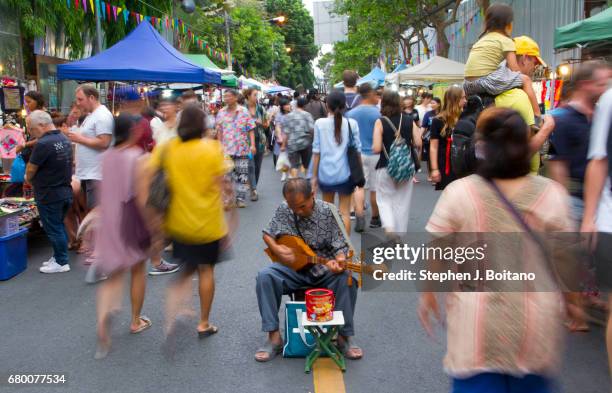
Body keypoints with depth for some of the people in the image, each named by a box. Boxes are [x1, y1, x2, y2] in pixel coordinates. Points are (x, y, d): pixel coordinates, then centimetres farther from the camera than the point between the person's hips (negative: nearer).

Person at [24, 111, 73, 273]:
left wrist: (28, 179, 9)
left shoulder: (43, 144, -22)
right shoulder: (65, 139, 6)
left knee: (53, 229, 2)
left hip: (49, 194, -9)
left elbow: (30, 170, -13)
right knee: (59, 226, 18)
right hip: (65, 191, 9)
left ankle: (61, 262, 9)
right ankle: (59, 256, 26)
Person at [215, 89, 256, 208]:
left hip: (242, 148, -2)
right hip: (226, 149, 2)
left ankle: (241, 198, 11)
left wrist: (253, 145, -9)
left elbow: (251, 130, 0)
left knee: (242, 173, 2)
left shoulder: (244, 111, 0)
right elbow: (219, 131, 11)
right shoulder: (221, 113, 7)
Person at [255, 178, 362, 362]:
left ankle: (344, 336, -16)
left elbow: (341, 246, -9)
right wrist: (276, 249, -11)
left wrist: (339, 261, -32)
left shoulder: (329, 211, -11)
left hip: (324, 268, -2)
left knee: (345, 278, -32)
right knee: (265, 276, -25)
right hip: (293, 267, 2)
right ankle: (274, 337, -18)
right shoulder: (283, 210, -4)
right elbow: (267, 234, 10)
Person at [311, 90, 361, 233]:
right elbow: (357, 150, -1)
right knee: (345, 212, 8)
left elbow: (316, 152, -3)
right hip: (345, 173, -1)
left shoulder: (320, 123, -4)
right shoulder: (351, 124, -4)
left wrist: (314, 176, 5)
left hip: (325, 173, 1)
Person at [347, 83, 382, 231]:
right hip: (375, 154, -2)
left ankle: (359, 216, -11)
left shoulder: (351, 113, 1)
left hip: (358, 154, 3)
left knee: (360, 186, 6)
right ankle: (375, 218, 22)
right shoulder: (377, 113, -11)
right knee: (374, 187, 9)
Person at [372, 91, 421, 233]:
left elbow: (376, 148, -15)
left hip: (386, 167, -2)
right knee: (403, 202, 12)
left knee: (384, 199, 13)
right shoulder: (409, 121, -1)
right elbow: (418, 143, -3)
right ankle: (400, 232, 20)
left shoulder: (380, 122, -10)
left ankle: (389, 227, -8)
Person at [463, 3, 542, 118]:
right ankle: (538, 117, 2)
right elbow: (514, 70, -2)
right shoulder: (506, 40, 4)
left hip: (468, 85, 7)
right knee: (525, 79, 5)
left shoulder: (482, 39, 24)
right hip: (486, 81, -7)